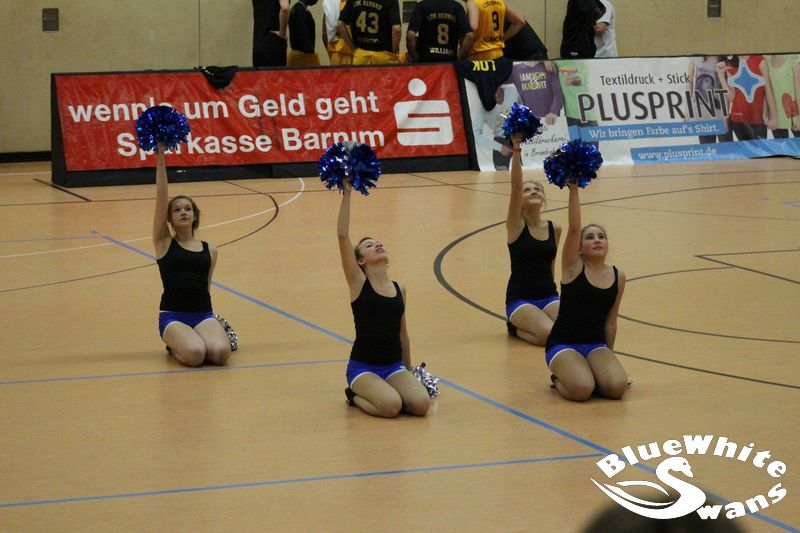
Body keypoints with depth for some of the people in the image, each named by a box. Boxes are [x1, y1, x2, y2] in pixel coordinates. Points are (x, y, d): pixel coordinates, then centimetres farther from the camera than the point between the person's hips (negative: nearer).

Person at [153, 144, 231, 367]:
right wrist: (160, 156, -8)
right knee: (195, 354, -32)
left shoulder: (209, 250, 12)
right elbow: (161, 196, -3)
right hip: (172, 315, -3)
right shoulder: (164, 243, 4)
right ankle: (175, 345, 5)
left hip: (203, 314, 3)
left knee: (220, 353, -29)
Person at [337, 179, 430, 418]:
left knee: (421, 404, -22)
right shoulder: (358, 283, -4)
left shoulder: (400, 290, 10)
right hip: (363, 367, -4)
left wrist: (409, 373, 24)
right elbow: (343, 236, -15)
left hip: (394, 366, 5)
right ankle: (356, 395, 4)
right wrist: (346, 195, -18)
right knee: (391, 406, -30)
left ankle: (382, 392, 10)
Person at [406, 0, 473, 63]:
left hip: (426, 61, -2)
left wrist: (414, 59, 1)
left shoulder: (422, 6, 2)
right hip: (450, 61, 2)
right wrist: (459, 59, 7)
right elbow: (469, 36, -2)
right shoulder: (457, 7, 8)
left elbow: (410, 35, -10)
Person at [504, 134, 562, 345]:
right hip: (520, 299, -5)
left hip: (548, 296, 5)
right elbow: (515, 186, -19)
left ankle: (523, 325, 8)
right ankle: (515, 327, 4)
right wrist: (516, 150, -29)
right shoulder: (516, 225, -6)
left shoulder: (554, 229, 7)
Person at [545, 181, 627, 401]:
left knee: (617, 387, -25)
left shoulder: (618, 277, 6)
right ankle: (560, 378, 6)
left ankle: (587, 374, 9)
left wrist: (609, 357, 16)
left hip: (596, 345, 4)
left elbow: (610, 321, 13)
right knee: (581, 390, -30)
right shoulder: (573, 267, -4)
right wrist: (573, 189, -23)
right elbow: (573, 227, -17)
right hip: (563, 344, -4)